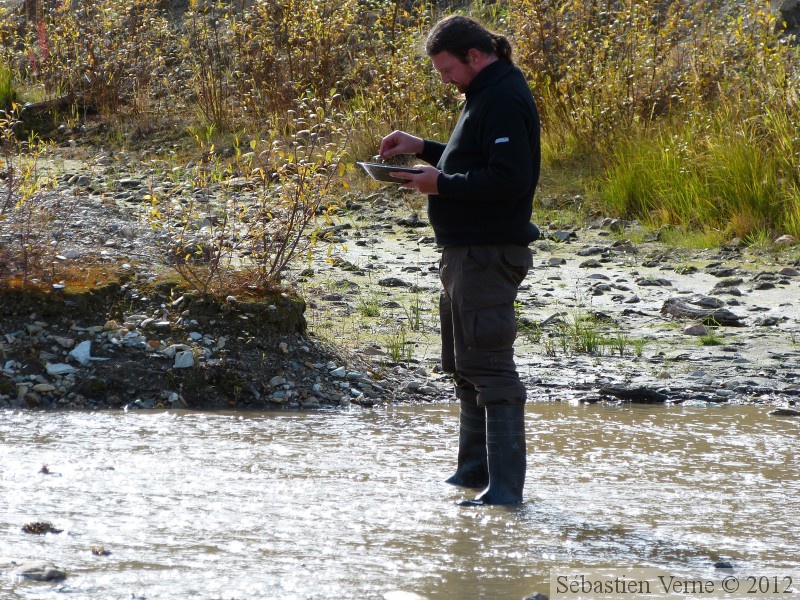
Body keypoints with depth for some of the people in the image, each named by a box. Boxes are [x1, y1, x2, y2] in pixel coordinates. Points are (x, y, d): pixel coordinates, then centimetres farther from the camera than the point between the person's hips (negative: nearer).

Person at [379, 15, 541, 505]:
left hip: (489, 255, -11)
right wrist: (423, 149, 15)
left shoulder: (505, 100, -17)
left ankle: (505, 486, -13)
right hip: (467, 251, 11)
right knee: (463, 364, 19)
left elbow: (509, 179, -25)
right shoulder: (486, 95, 16)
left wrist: (443, 185, -19)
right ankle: (475, 469, 29)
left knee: (488, 365, -12)